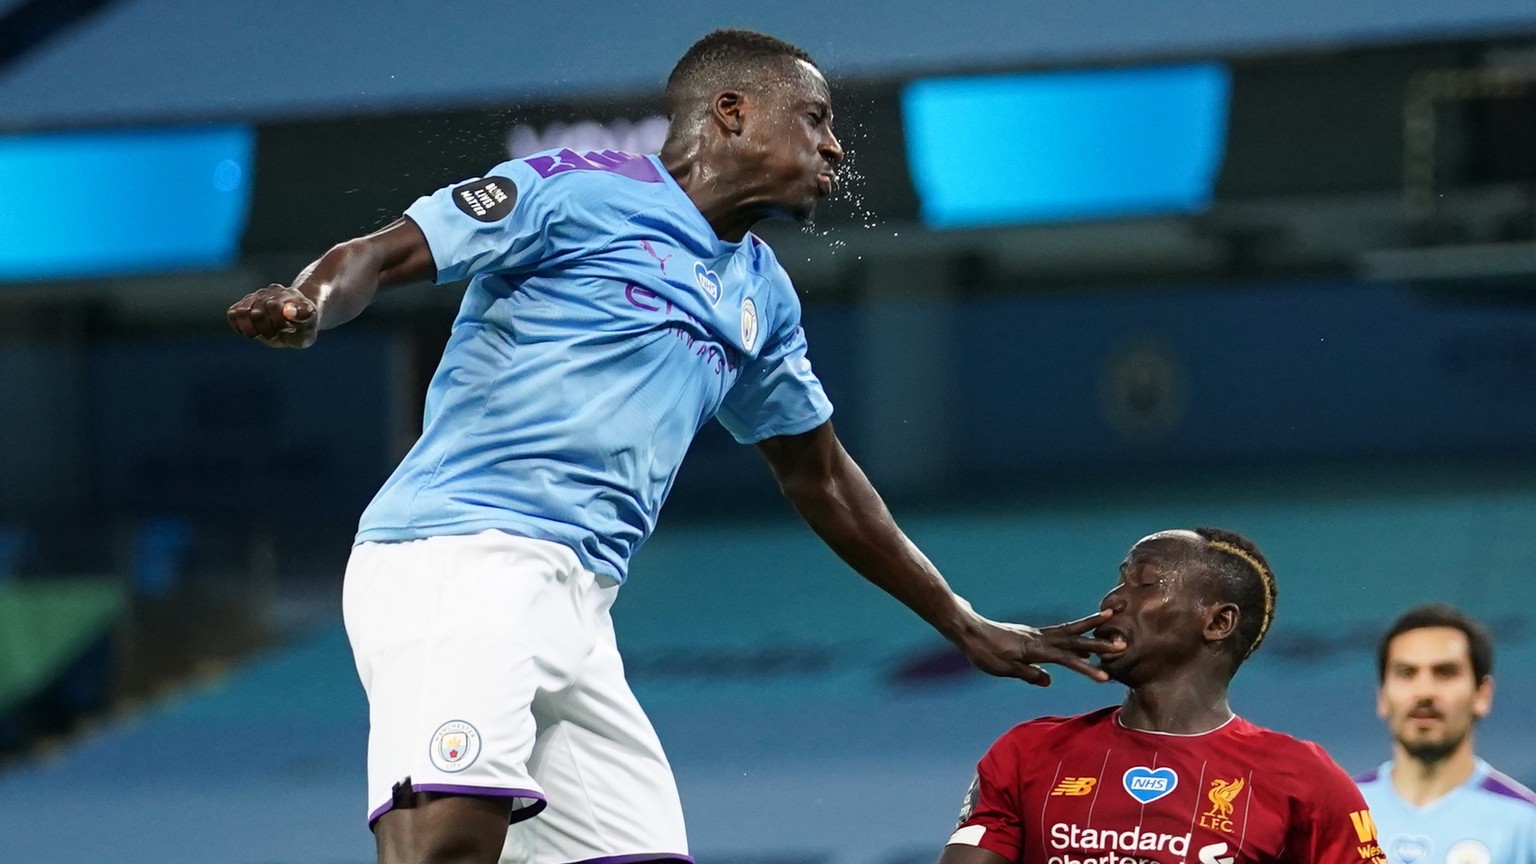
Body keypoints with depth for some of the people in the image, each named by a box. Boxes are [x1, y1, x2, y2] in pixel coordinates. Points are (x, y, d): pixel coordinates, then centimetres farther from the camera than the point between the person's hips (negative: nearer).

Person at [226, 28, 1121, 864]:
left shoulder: (763, 296, 24)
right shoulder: (576, 186, 2)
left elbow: (821, 478, 34)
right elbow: (378, 256, -2)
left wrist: (967, 627, 38)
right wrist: (308, 308, -26)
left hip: (577, 612, 8)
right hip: (458, 555, -8)